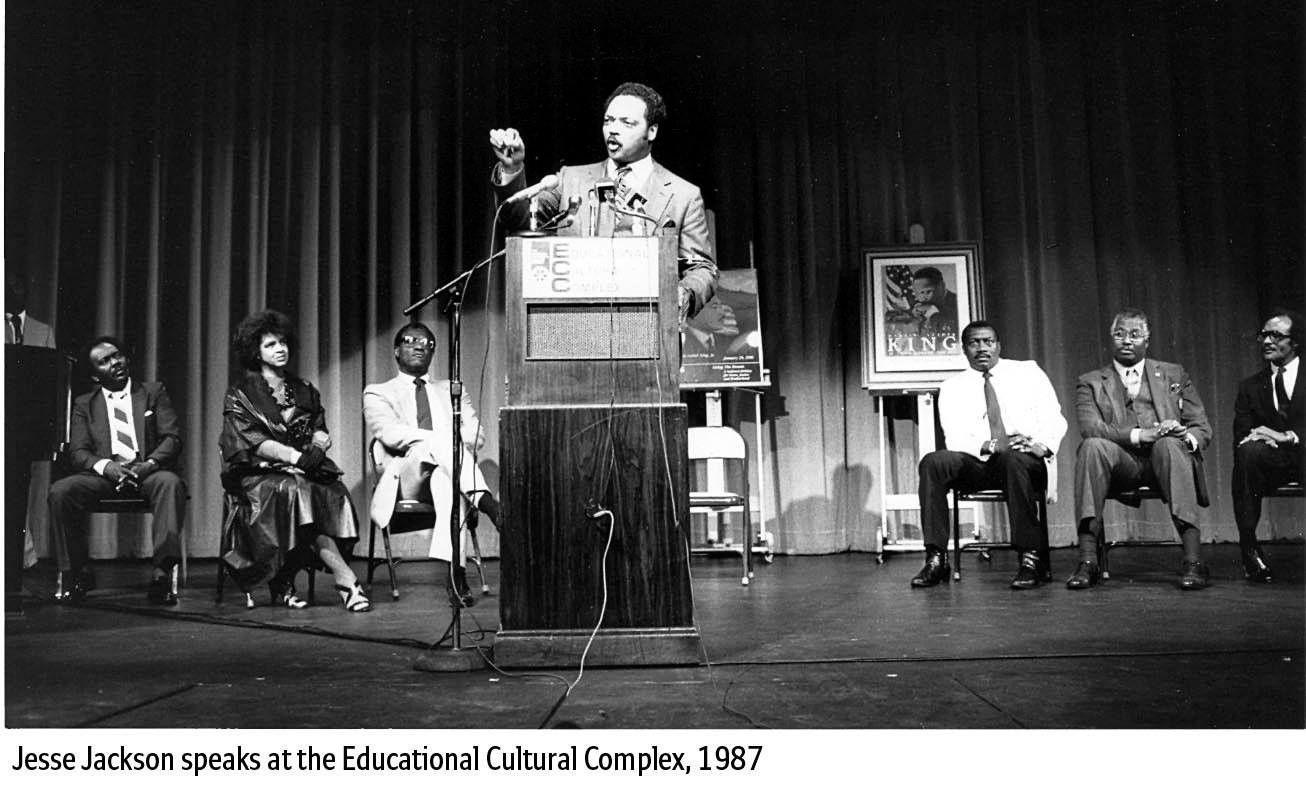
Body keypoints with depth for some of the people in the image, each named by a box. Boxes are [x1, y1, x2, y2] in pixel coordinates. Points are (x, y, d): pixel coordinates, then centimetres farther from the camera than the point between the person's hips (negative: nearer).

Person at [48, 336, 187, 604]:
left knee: (170, 482, -36)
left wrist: (149, 464, -16)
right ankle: (77, 573, -12)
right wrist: (105, 465, -17)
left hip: (148, 472, -2)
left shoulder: (154, 391, 15)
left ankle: (163, 574, -42)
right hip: (104, 474, 2)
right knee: (60, 490, -27)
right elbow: (77, 452, 6)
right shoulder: (84, 404, 18)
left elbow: (172, 438, 5)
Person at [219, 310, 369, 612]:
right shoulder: (240, 394, 5)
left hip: (304, 471, 4)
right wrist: (295, 456, -23)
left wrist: (318, 444, -14)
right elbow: (252, 441, -9)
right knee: (293, 489, -36)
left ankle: (284, 585, -29)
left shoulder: (304, 390, 18)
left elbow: (321, 431, 12)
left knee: (334, 493, -30)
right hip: (259, 474, -4)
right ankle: (346, 579, -41)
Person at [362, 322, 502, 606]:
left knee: (445, 479, -39)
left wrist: (453, 445, -12)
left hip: (446, 474, 2)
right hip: (404, 478, -1)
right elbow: (389, 432, -3)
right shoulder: (377, 392, 20)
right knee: (438, 442, -35)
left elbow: (475, 433, 12)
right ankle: (487, 503, -51)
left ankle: (457, 572, -51)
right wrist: (442, 440, -17)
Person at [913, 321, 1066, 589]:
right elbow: (955, 438, -1)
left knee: (1014, 459, -38)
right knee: (933, 462, -26)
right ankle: (936, 559, -28)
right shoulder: (952, 388, 13)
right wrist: (991, 445, -21)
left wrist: (1041, 445, -20)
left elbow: (1054, 419, 3)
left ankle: (1032, 559, -32)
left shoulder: (1028, 372, 13)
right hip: (978, 463, 2)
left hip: (1027, 460, -1)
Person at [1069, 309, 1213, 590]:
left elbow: (1202, 428, 12)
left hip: (1163, 461, 0)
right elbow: (1090, 428, -5)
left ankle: (1194, 561, -39)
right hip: (1121, 464, 0)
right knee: (1093, 446, -32)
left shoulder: (1174, 375, 20)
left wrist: (1187, 436, -13)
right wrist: (1140, 435, -21)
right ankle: (1087, 561, -36)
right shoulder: (1090, 383, 14)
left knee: (1170, 444, -34)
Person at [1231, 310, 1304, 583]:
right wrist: (1261, 439, -15)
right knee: (1247, 452, -33)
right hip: (1271, 459, 3)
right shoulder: (1250, 387, 18)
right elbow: (1241, 436, 9)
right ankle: (1249, 550, -29)